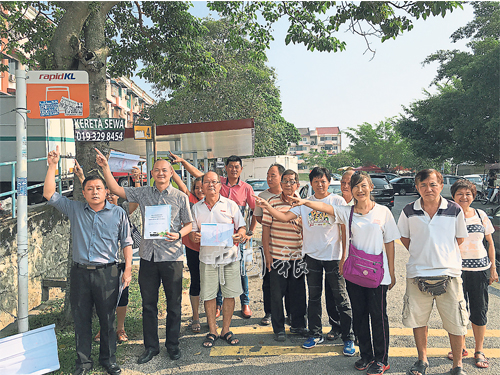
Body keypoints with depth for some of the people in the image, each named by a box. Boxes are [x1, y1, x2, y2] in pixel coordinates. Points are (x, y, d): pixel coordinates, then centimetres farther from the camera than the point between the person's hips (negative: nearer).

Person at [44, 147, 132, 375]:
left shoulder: (118, 213, 2)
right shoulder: (75, 210, 7)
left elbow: (126, 243, 4)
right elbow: (49, 194, 2)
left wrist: (128, 268, -2)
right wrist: (52, 166, -3)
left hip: (107, 273, -2)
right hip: (80, 273, 2)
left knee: (107, 318, 8)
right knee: (81, 319, 10)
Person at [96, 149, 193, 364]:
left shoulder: (180, 197, 1)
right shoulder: (143, 194, 6)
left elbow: (189, 223, 5)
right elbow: (116, 189, 4)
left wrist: (179, 235, -13)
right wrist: (105, 168, -3)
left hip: (172, 257, -2)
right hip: (148, 256, 2)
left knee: (173, 304, 8)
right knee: (148, 304, 11)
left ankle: (172, 344, 26)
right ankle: (151, 346, 27)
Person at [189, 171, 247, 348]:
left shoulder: (230, 205, 3)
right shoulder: (196, 208, 8)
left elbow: (242, 226, 5)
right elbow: (192, 231, 11)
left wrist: (240, 234, -16)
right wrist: (194, 236, -11)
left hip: (229, 255, 0)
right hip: (207, 257, 1)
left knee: (229, 294, 5)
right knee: (208, 295, 5)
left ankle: (226, 330, 23)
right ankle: (212, 332, 22)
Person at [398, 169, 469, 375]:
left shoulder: (455, 210, -4)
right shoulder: (409, 211, -4)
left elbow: (460, 239, 10)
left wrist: (443, 255, 9)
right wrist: (421, 255, 8)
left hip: (449, 273, -1)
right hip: (417, 274, 1)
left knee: (455, 323, 8)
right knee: (418, 320, 12)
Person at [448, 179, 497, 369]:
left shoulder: (481, 215, 4)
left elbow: (490, 242, 11)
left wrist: (493, 268, 8)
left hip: (480, 269, 2)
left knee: (479, 310, 7)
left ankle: (479, 351, 23)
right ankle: (461, 346, 26)